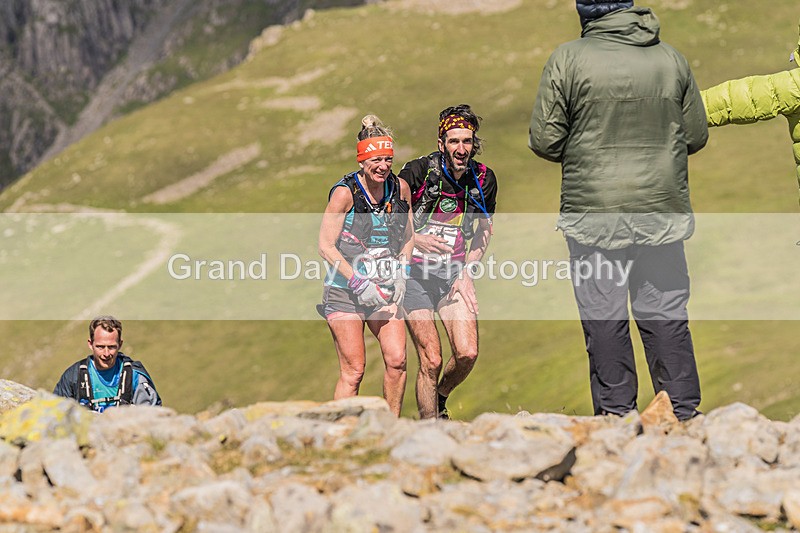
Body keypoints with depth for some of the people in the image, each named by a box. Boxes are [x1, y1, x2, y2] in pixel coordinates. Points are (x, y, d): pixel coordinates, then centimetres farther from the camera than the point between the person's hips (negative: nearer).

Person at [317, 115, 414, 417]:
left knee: (396, 360, -10)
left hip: (384, 290, 4)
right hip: (345, 290, -4)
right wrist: (358, 283, -16)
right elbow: (326, 246, -11)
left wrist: (400, 275, 3)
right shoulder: (345, 192, -12)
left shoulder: (400, 189, 2)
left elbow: (408, 238, 16)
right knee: (353, 370, -7)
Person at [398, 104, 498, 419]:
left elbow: (484, 230, 12)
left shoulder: (484, 179, -1)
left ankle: (440, 398, 21)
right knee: (431, 361, -10)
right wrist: (415, 239, -19)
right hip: (416, 274, -3)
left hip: (455, 274, 3)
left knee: (467, 354, -10)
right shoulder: (419, 171, -12)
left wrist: (466, 274, 1)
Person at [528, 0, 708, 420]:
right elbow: (696, 135, 9)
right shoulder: (671, 58, 4)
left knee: (603, 315, 5)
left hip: (593, 208, -3)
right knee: (665, 312, 9)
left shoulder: (568, 59, -6)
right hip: (662, 206, 3)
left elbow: (544, 140, -5)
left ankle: (615, 410, 7)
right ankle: (683, 410, 10)